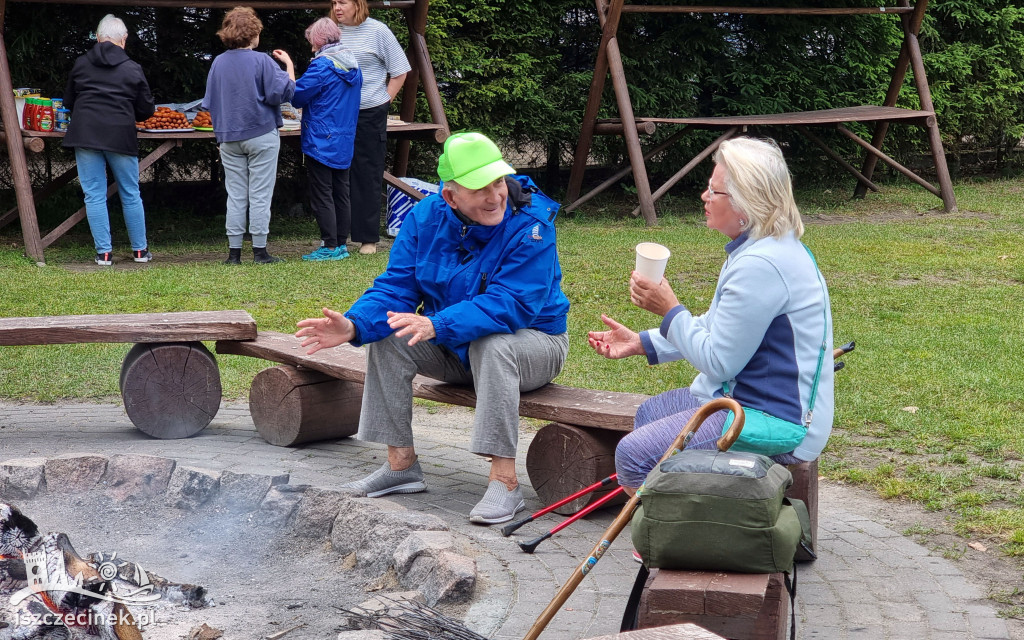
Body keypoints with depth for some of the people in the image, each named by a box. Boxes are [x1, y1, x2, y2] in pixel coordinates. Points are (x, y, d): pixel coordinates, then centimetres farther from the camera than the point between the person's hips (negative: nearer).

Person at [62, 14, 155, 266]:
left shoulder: (81, 64, 5)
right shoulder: (133, 69, 0)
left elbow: (68, 102, 14)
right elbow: (146, 110, 4)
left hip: (85, 134, 1)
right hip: (121, 137, -1)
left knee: (94, 196, 4)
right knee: (131, 195, 11)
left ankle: (104, 252, 2)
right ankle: (140, 250, 17)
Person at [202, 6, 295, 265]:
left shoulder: (218, 63, 3)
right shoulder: (262, 61, -12)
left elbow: (208, 103, 9)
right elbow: (283, 92, -15)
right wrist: (288, 65, -1)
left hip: (229, 138, 4)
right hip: (262, 135, -4)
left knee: (235, 196, 9)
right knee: (260, 196, 2)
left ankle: (234, 252, 8)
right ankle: (260, 251, 4)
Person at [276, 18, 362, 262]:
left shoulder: (322, 65, -16)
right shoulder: (353, 65, 9)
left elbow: (297, 97, -12)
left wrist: (289, 66, -4)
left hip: (321, 141, -8)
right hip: (345, 141, 8)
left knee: (322, 195, -3)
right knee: (341, 193, 12)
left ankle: (330, 246, -4)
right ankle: (341, 244, 16)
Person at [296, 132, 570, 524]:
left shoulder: (530, 226, -26)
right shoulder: (426, 219, -9)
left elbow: (509, 306, -34)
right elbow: (395, 288, -10)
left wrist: (436, 326, -47)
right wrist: (354, 325, -31)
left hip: (533, 342, -5)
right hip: (455, 349, 5)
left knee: (492, 345, -37)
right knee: (386, 338, -15)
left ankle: (504, 481, -34)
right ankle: (401, 464, -6)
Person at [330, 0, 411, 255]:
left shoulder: (377, 31, -2)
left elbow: (399, 72, 2)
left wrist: (384, 101, -3)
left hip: (369, 114, -3)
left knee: (368, 176, 2)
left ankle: (368, 238, 8)